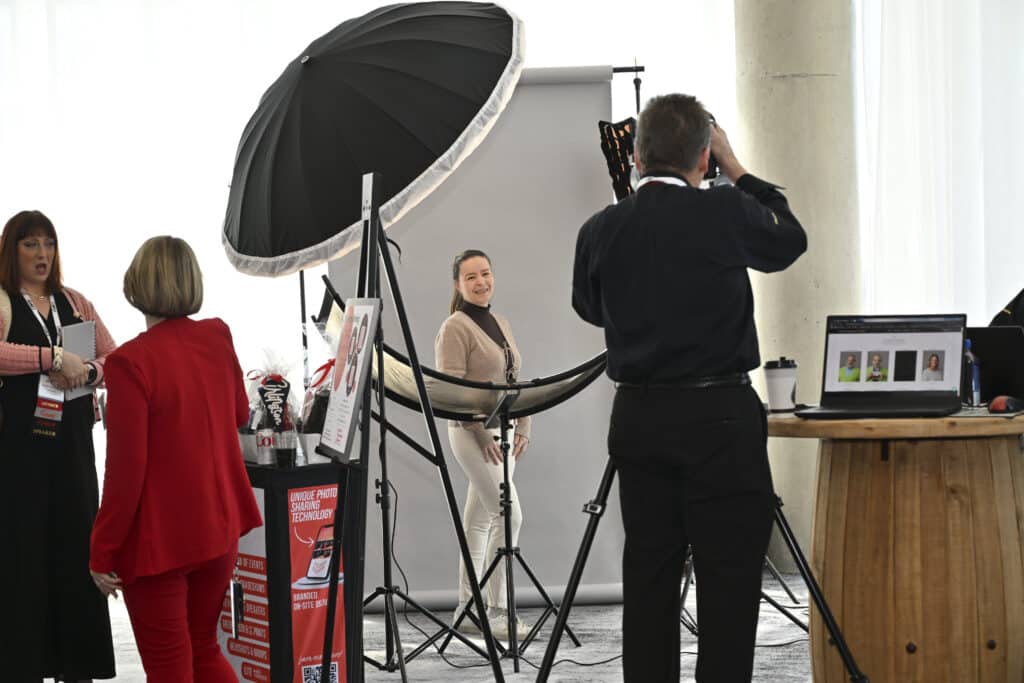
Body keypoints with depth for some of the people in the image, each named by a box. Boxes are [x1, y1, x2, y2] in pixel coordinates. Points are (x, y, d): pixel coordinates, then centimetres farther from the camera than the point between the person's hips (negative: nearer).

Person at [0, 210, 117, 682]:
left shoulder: (74, 303, 14)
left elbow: (115, 360, 11)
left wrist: (88, 370, -9)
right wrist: (54, 357, -25)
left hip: (72, 441, 5)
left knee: (76, 545, 5)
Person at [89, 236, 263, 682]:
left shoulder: (130, 363, -21)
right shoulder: (218, 338, -2)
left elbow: (126, 470, -20)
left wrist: (102, 552, -11)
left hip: (158, 540, -6)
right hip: (220, 527, 6)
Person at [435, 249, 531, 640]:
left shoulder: (500, 324, 15)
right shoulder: (455, 329, -10)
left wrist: (523, 427, 9)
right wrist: (483, 433, -20)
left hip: (502, 432, 8)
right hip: (474, 433, -8)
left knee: (480, 519, 10)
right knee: (508, 515, -14)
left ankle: (467, 608, 15)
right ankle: (497, 612, -10)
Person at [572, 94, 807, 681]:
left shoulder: (600, 231, 1)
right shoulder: (726, 213, -9)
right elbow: (790, 242, 11)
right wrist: (736, 167, 17)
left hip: (637, 417, 4)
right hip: (719, 417, -4)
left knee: (649, 570, 8)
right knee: (729, 575, -2)